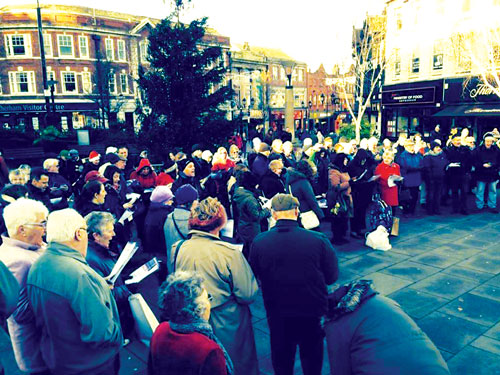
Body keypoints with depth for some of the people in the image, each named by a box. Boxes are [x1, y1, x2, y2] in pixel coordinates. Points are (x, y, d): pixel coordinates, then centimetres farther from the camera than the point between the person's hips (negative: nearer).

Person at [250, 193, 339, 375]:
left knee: (281, 358, 24)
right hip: (313, 312, 0)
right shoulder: (319, 240, -20)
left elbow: (254, 278, -3)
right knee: (312, 356, 24)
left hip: (277, 314, 1)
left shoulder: (258, 242, -17)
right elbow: (332, 277, -9)